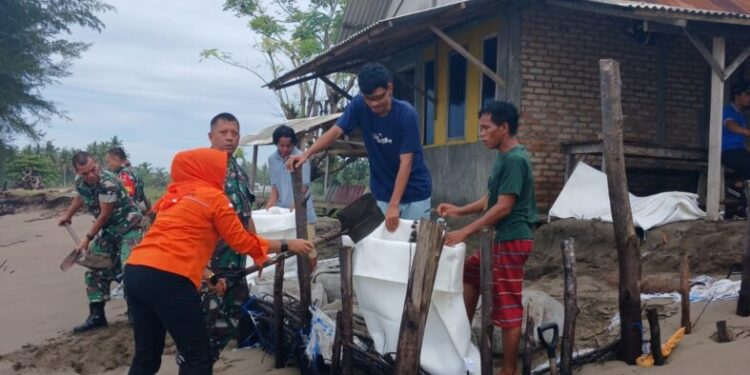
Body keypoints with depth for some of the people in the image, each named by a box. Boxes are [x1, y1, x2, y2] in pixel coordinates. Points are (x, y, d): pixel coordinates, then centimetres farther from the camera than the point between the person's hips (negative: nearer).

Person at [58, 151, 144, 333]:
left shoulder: (108, 183, -29)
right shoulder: (80, 182, -6)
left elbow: (105, 215, -21)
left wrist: (88, 238, -11)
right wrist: (67, 215, 30)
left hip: (128, 226, -8)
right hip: (108, 229, 8)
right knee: (95, 268, 8)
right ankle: (96, 315, 16)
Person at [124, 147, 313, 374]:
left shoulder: (175, 196, 23)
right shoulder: (213, 197, 1)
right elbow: (242, 242, 5)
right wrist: (288, 246, 13)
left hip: (135, 271, 8)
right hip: (167, 278, -8)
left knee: (146, 356, 17)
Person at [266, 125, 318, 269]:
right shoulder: (272, 159, 5)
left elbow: (304, 187, -11)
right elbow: (275, 185, 10)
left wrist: (295, 204, -25)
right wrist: (271, 202, -8)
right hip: (281, 211, 4)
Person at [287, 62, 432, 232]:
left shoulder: (406, 114, -21)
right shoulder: (359, 105, -9)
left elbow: (406, 162, -23)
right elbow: (336, 131, -14)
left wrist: (394, 205, -28)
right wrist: (306, 154, -31)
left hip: (414, 194, -3)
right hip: (382, 194, 4)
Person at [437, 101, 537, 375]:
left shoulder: (515, 160, -18)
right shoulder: (504, 158, 12)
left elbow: (503, 207, -23)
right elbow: (490, 199, 18)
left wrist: (465, 232, -22)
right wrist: (459, 211, 7)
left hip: (512, 241, -10)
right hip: (502, 239, 10)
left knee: (508, 307, -3)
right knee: (470, 274, 22)